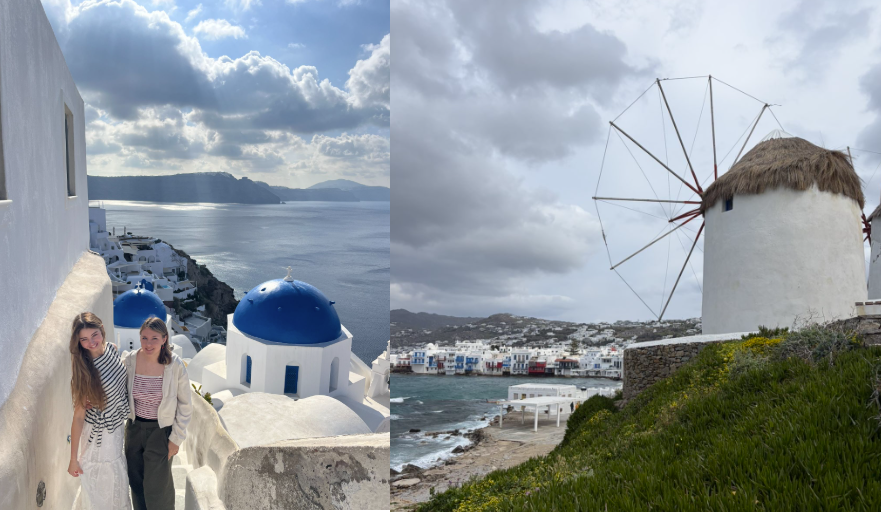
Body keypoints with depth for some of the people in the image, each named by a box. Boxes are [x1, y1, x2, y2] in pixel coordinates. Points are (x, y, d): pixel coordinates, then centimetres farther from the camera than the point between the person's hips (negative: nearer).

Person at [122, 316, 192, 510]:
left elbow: (185, 406, -9)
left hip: (161, 431, -3)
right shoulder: (128, 361, -11)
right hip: (134, 428, 3)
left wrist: (176, 439, -8)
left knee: (157, 485, 1)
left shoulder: (176, 366, -18)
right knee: (136, 481, 17)